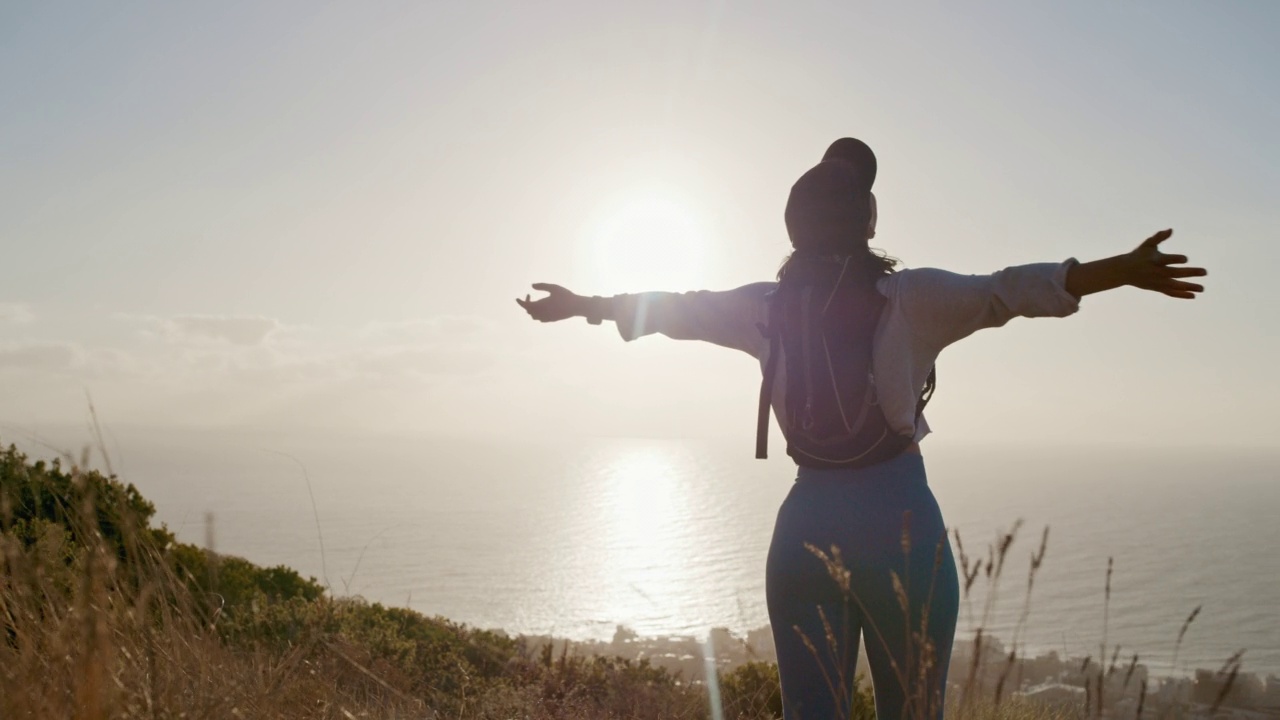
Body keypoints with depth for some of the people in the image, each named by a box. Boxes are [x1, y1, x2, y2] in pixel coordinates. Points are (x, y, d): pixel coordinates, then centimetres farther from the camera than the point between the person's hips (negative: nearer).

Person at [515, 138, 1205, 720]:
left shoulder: (770, 306, 5)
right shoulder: (909, 298, -6)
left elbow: (671, 308, 15)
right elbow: (1006, 290, -20)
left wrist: (581, 304, 29)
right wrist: (1123, 270, -25)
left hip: (805, 523, 3)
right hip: (899, 523, -3)